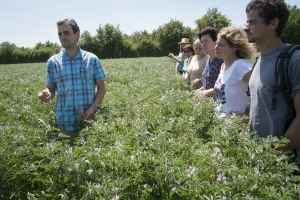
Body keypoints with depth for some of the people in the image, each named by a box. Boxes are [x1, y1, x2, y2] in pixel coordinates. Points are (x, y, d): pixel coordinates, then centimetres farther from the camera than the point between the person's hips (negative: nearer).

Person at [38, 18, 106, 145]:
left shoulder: (92, 59, 1)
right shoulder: (53, 62, 3)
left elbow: (101, 88, 5)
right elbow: (51, 88, 9)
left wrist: (94, 107, -11)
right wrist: (47, 94, -15)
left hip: (89, 121, 0)